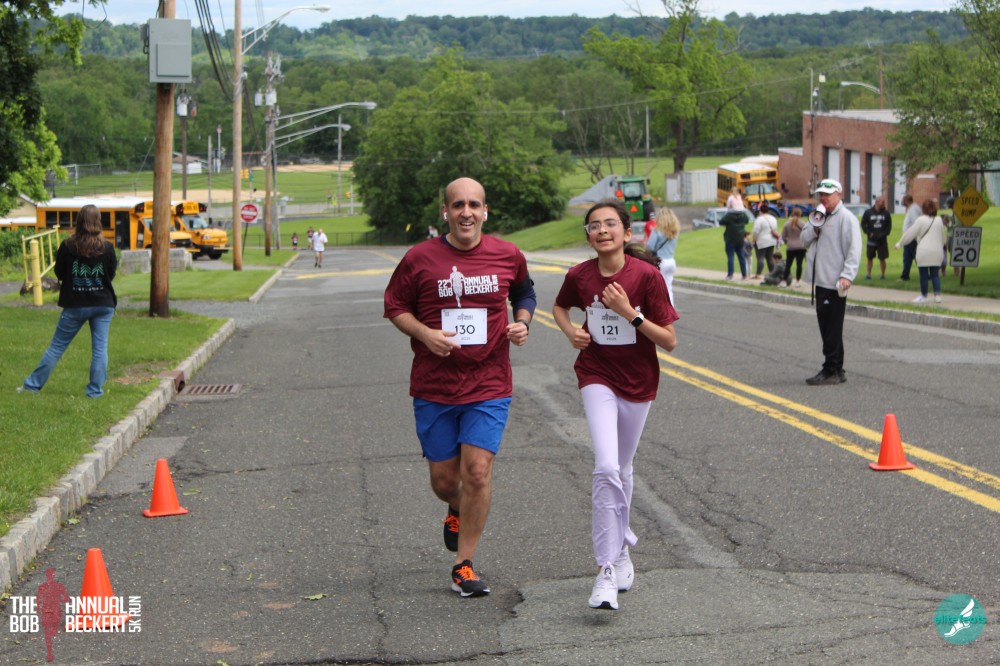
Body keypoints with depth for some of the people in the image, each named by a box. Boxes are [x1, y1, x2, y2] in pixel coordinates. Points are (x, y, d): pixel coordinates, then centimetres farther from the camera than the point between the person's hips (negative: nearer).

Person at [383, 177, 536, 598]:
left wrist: (522, 322, 1)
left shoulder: (508, 256, 1)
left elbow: (524, 292, 21)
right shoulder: (419, 258, -5)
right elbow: (395, 306, 4)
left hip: (489, 385, 0)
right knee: (444, 478, 7)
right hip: (433, 387, 0)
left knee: (477, 471, -10)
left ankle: (463, 565, 4)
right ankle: (456, 511, 45)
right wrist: (425, 334, -13)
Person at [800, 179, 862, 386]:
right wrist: (815, 225, -5)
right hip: (820, 281, 9)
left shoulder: (847, 219, -9)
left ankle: (832, 371, -3)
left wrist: (847, 275, -26)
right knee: (825, 326, 12)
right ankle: (835, 370, 19)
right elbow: (805, 240, 14)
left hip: (835, 283, -9)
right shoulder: (819, 216, 17)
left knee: (832, 329, -6)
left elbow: (854, 250, -16)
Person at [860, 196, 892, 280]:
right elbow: (863, 224, 1)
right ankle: (868, 274, 18)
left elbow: (889, 226, 3)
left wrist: (884, 234, -11)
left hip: (882, 240, 0)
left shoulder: (886, 213, 1)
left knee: (882, 258, 0)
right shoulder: (868, 212, -1)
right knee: (870, 258, 8)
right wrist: (869, 233, -11)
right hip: (871, 240, 0)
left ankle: (883, 275, 10)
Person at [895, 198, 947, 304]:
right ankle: (937, 295, 0)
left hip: (924, 252, -4)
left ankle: (923, 296, 11)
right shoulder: (939, 220, 6)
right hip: (937, 252, 4)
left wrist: (899, 243, 8)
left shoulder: (921, 220, -7)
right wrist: (941, 245, 34)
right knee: (935, 274, 9)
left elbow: (910, 233, -2)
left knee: (923, 275, 4)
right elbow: (943, 237, 16)